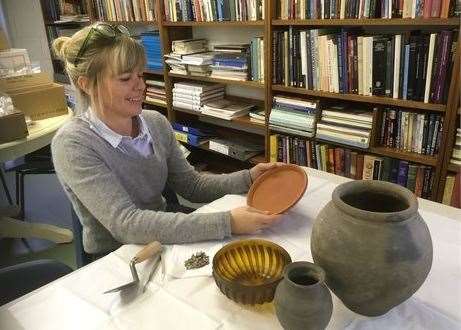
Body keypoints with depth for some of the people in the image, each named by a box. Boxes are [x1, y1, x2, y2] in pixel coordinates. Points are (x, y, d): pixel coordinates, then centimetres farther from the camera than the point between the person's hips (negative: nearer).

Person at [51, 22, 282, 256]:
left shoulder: (156, 123, -2)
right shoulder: (72, 145, -19)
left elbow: (192, 186, 5)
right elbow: (126, 224, -28)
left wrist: (249, 179, -11)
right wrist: (226, 223, -34)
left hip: (164, 242, 5)